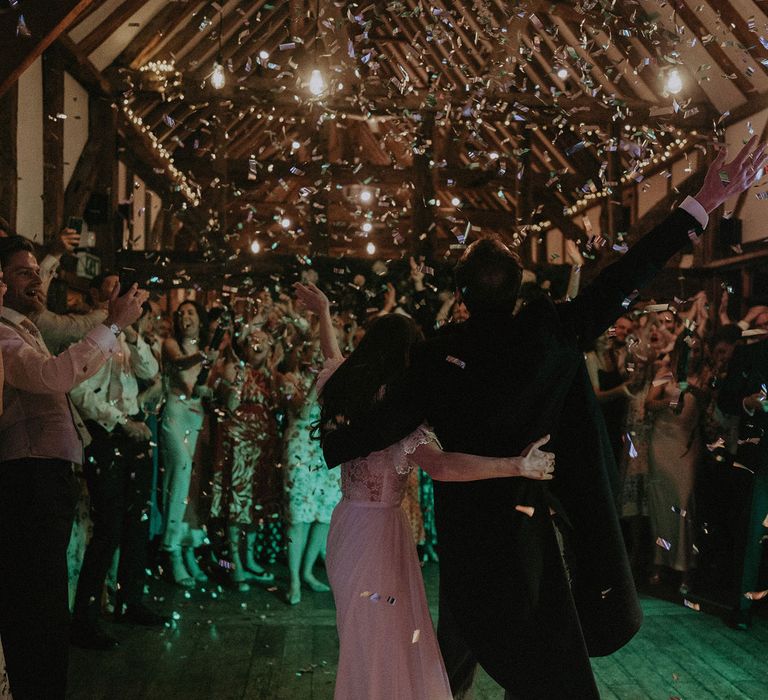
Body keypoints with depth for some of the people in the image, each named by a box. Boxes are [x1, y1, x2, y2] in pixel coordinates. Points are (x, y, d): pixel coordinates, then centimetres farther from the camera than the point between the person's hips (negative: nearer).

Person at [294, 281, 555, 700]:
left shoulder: (344, 390, 1)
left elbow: (333, 357, 25)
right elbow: (441, 466, -38)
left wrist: (323, 313, 41)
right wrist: (516, 466, -40)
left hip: (347, 521, 9)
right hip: (378, 529, -9)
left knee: (361, 634, 23)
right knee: (382, 639, 3)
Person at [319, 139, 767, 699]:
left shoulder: (437, 354, -11)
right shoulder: (550, 331, -12)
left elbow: (389, 422, -10)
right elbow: (624, 280, -11)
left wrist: (331, 443, 9)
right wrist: (704, 204, -7)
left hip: (463, 524, 2)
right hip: (529, 521, -2)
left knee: (469, 623, 27)